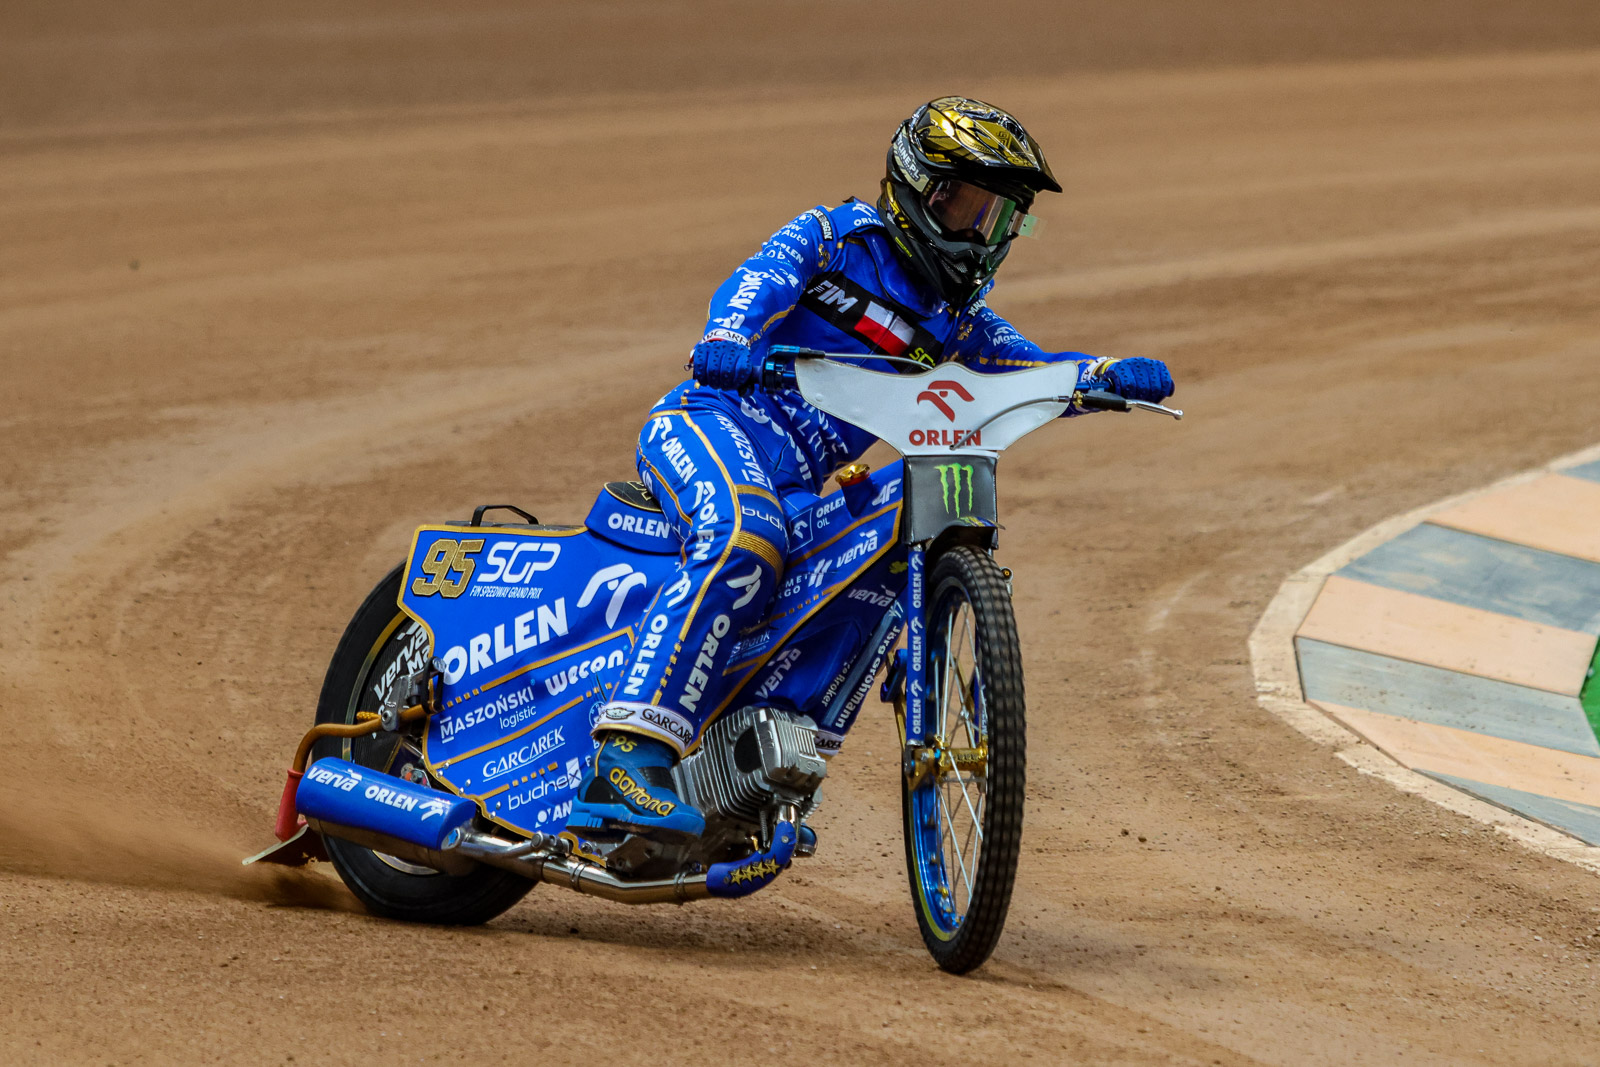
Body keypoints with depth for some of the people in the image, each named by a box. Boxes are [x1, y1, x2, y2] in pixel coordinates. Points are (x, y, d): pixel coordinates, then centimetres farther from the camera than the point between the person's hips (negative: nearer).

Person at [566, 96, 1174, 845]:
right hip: (715, 424, -8)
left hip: (795, 491, 8)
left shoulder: (955, 322, 23)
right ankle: (627, 765, -44)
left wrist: (1114, 377, -9)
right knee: (743, 546, -34)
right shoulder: (834, 237, 6)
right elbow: (757, 283, -13)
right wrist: (727, 340, -36)